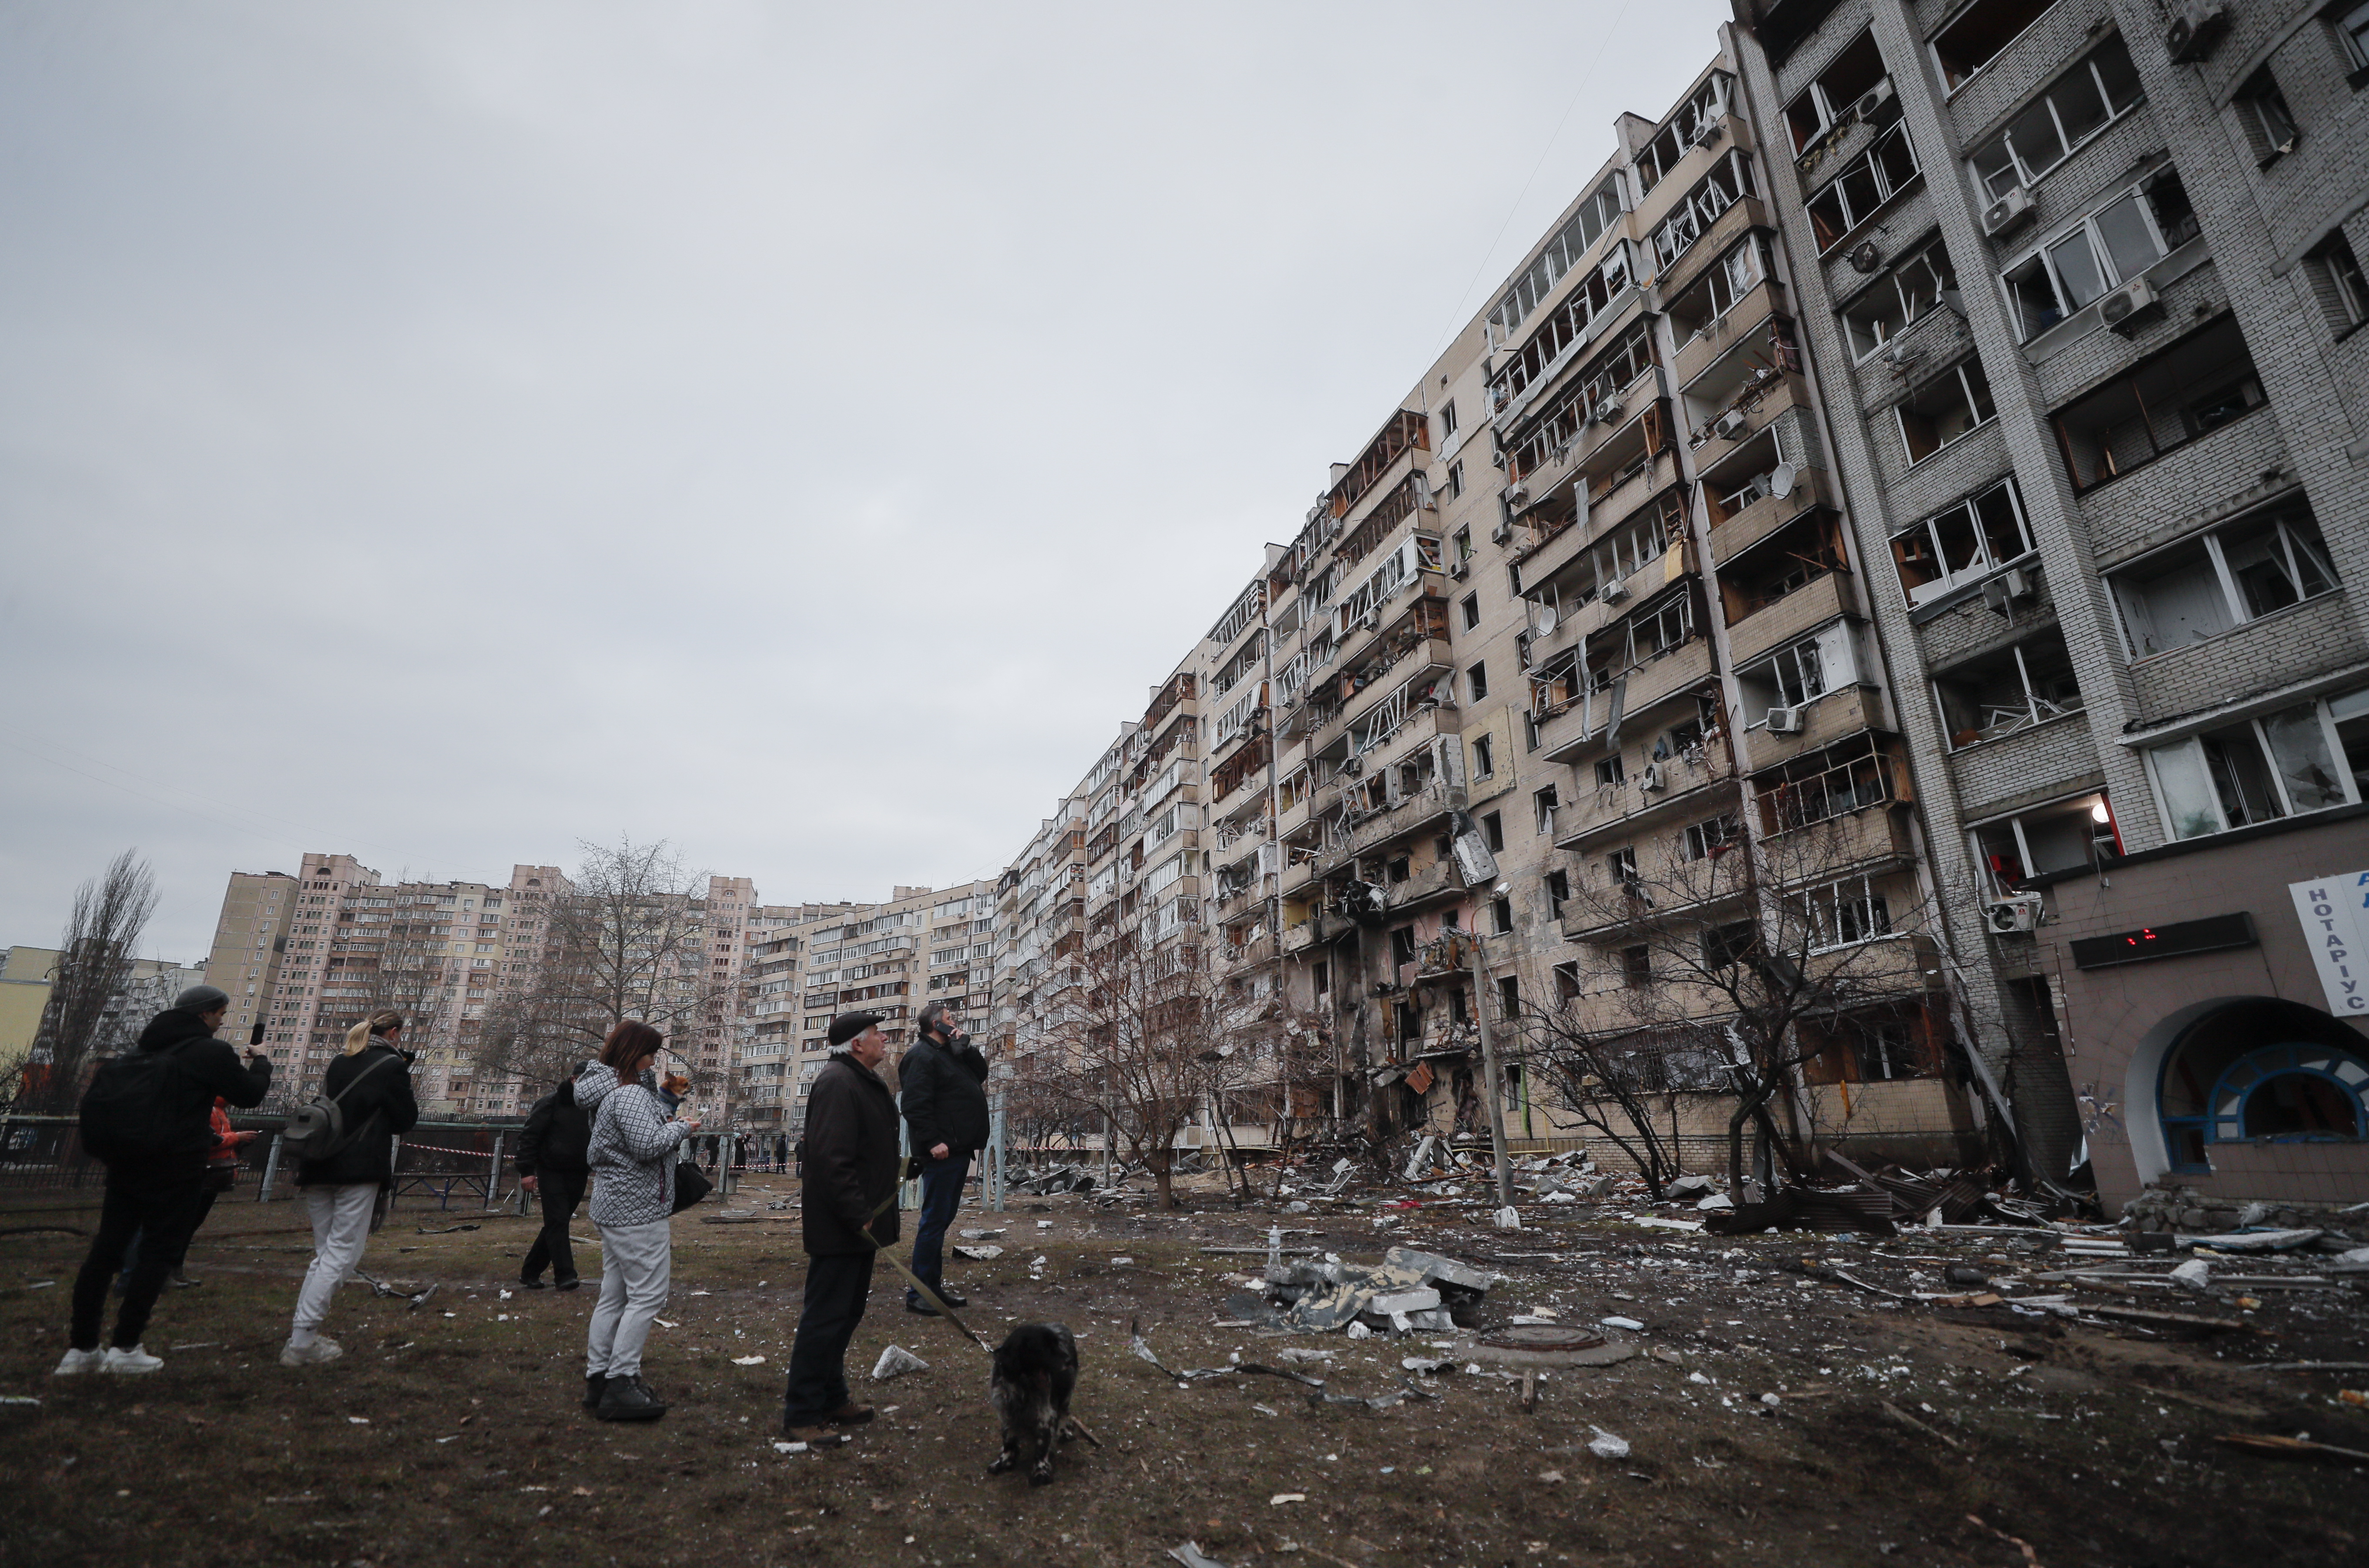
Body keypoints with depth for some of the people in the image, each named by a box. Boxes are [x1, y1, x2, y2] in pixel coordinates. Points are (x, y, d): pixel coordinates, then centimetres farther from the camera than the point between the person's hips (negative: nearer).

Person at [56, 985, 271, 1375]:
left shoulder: (148, 1046, 12)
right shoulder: (212, 1052, -12)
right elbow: (250, 1094, -4)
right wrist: (261, 1063, 13)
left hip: (125, 1162, 8)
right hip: (175, 1169, -7)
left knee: (105, 1251, 9)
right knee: (158, 1253, 1)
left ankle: (81, 1348, 13)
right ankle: (125, 1348, 2)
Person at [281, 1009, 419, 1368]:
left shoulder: (340, 1063, 13)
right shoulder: (391, 1065, -6)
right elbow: (406, 1120, -2)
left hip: (319, 1167, 7)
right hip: (361, 1170, -7)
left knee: (325, 1253, 16)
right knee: (342, 1253, -3)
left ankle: (302, 1334, 14)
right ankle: (301, 1342, -6)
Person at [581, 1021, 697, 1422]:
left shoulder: (606, 1089, 11)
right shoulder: (630, 1095, -20)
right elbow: (648, 1145, -27)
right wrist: (682, 1128, -12)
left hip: (614, 1208, 11)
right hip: (639, 1210, -11)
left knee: (614, 1295, 16)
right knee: (648, 1295, -6)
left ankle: (598, 1378, 23)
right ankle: (620, 1384, -4)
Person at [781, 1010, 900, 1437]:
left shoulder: (866, 1082, 14)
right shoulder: (837, 1083, -20)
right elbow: (831, 1159, -27)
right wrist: (859, 1217, -24)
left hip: (859, 1224, 11)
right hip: (838, 1228, -11)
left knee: (846, 1315, 19)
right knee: (825, 1319, -1)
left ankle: (832, 1400, 32)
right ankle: (800, 1416, 10)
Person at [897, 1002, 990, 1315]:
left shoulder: (950, 1053, 19)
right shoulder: (922, 1056, -12)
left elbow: (981, 1072, 16)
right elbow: (914, 1104, -21)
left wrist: (966, 1047, 3)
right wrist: (932, 1141, -26)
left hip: (959, 1150, 10)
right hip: (942, 1152, -10)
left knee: (942, 1219, 14)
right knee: (935, 1220, -6)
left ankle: (934, 1287, 23)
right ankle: (918, 1294, 2)